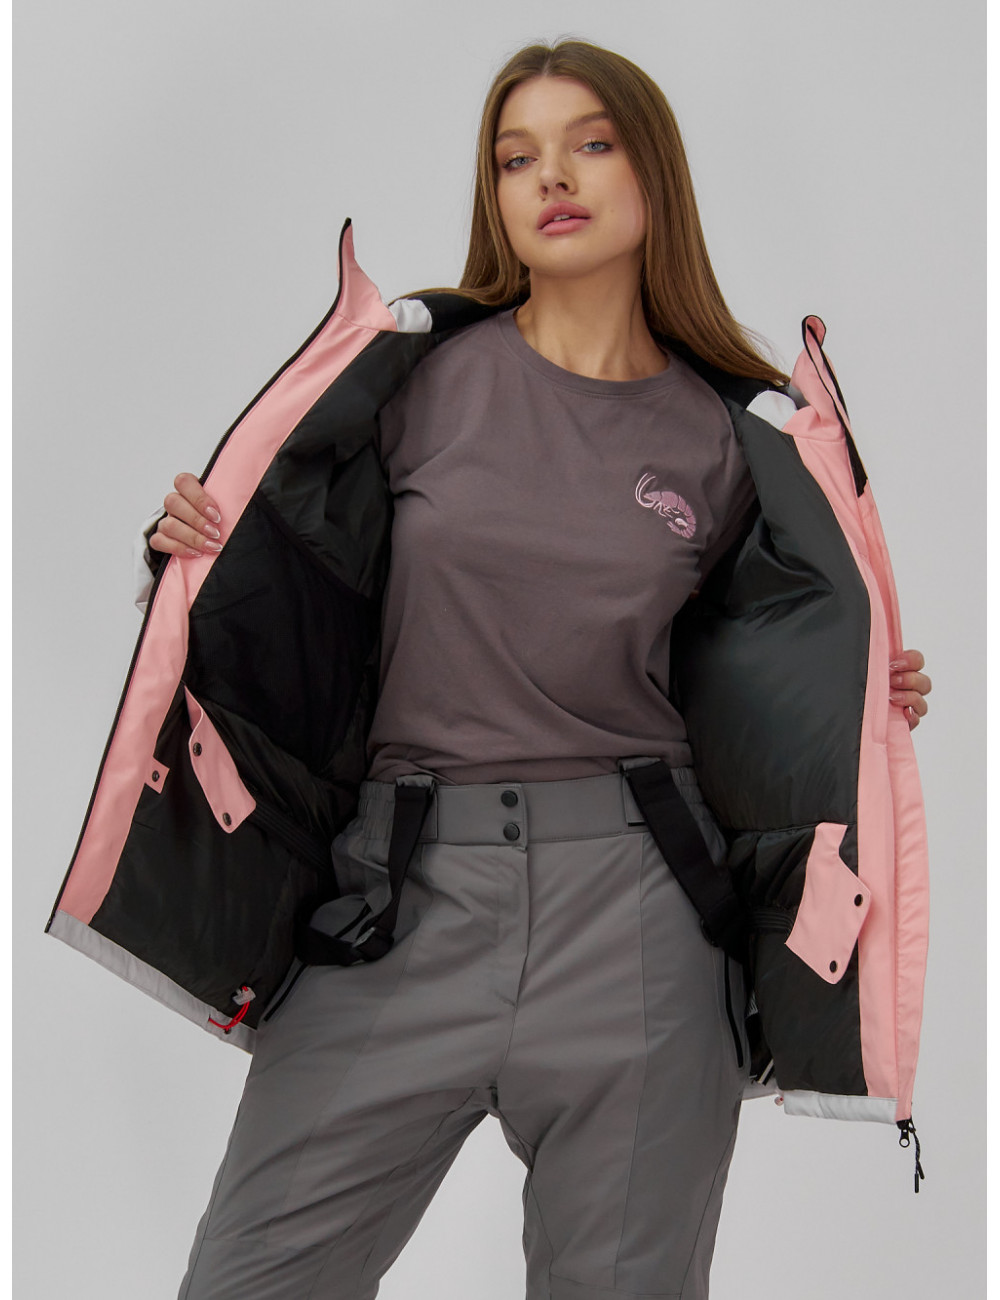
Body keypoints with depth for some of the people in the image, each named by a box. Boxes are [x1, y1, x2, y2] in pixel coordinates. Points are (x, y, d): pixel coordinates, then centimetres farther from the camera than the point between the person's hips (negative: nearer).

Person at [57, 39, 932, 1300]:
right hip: (405, 883, 0)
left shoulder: (732, 437, 5)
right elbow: (313, 590, 10)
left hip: (634, 898, 1)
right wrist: (209, 542, -9)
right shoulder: (422, 368, 1)